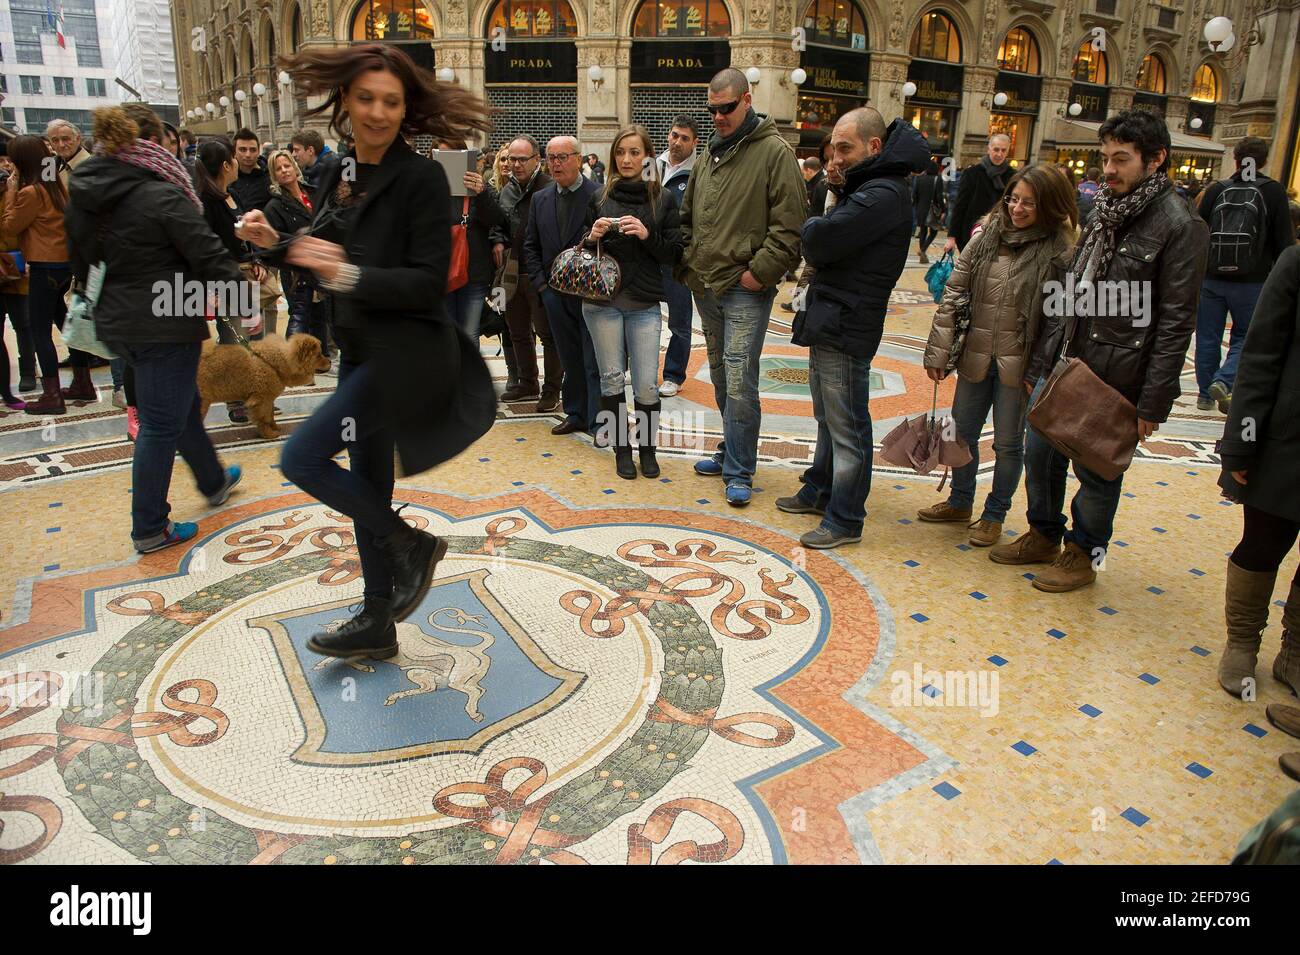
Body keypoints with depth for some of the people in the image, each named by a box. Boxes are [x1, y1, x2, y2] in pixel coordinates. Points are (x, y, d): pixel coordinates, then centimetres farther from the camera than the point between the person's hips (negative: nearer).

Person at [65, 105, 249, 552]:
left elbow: (81, 265, 17)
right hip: (165, 325, -8)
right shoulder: (161, 195, -17)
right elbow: (209, 256, -17)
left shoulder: (81, 197, 7)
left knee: (183, 404, 24)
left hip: (117, 324, 8)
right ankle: (150, 529, 11)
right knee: (161, 424, 1)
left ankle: (214, 482, 42)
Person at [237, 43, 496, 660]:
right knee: (367, 487, 14)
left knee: (303, 457, -12)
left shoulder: (421, 178, -12)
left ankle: (411, 544, 7)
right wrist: (275, 244, 3)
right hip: (360, 352, 8)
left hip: (406, 354, -8)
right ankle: (377, 623, 29)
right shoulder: (337, 177, 10)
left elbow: (428, 284, -18)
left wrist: (348, 276, -28)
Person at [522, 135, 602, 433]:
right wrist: (540, 283, 4)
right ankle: (576, 413, 24)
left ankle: (597, 420, 5)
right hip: (555, 293, 5)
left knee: (594, 360, -2)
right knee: (569, 357, 13)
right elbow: (530, 244, 15)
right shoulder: (540, 199, 11)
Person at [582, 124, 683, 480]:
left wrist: (647, 235, -16)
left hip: (645, 304, -1)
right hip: (602, 301, 1)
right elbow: (582, 248, 14)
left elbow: (674, 253, 1)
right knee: (611, 379, 5)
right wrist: (593, 236, -8)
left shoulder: (663, 199, 4)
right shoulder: (600, 197, 8)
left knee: (647, 385, -3)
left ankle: (647, 448, 18)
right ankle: (622, 449, 20)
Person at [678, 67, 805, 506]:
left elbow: (790, 224, -12)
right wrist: (688, 262, 12)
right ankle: (733, 451, 30)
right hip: (705, 287, 7)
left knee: (739, 383, -9)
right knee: (721, 377, 15)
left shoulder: (774, 152, -6)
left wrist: (761, 271, -17)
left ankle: (739, 472, 1)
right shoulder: (708, 156, 15)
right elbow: (688, 217, 24)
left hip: (745, 289, -7)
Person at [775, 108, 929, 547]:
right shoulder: (866, 187, 17)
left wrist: (812, 227, -2)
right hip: (827, 324, 10)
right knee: (827, 420, 21)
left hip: (846, 331, -10)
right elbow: (819, 246, 14)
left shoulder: (883, 195, -18)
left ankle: (845, 520, 10)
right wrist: (820, 230, -6)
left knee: (847, 429, 0)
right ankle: (819, 491, 36)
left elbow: (818, 243, -22)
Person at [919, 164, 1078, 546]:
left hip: (1018, 366, -4)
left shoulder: (1061, 252, -11)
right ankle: (960, 502, 37)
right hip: (974, 357, 4)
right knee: (963, 432, 17)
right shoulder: (986, 236, 0)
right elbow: (953, 292, 0)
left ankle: (994, 515, 27)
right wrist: (938, 350, -4)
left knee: (1008, 443, 9)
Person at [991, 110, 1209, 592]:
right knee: (1039, 452, 15)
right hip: (1062, 362, 7)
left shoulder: (1180, 227, -12)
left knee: (1096, 470, 6)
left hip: (1113, 376, -7)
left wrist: (1153, 403, -15)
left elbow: (1175, 324, -13)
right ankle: (1043, 535, 35)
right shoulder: (1104, 212, 11)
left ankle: (1082, 554, 26)